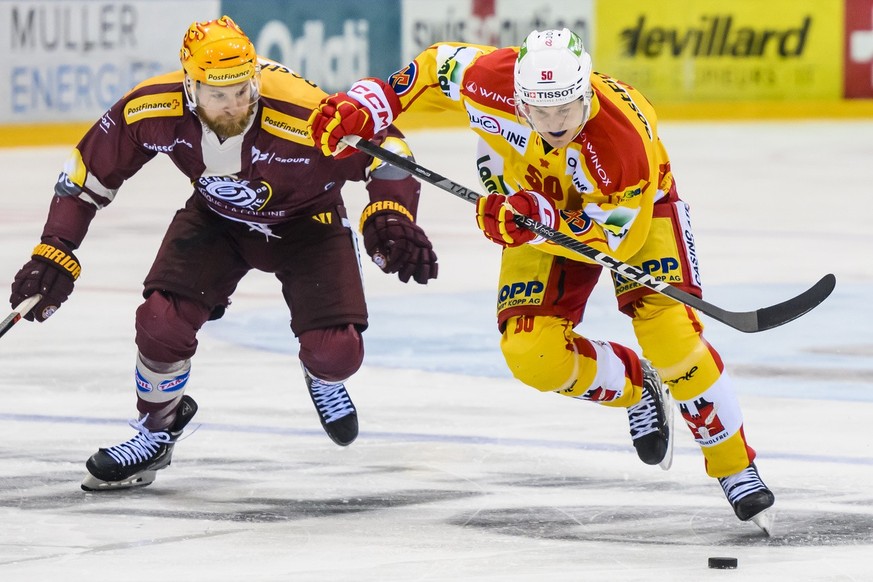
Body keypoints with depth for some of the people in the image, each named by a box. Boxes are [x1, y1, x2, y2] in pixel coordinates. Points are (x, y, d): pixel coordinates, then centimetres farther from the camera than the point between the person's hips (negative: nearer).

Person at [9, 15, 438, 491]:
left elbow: (382, 142, -27)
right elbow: (90, 170, -14)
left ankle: (323, 379, 25)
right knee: (162, 322, -18)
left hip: (305, 220, -2)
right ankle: (158, 428, 14)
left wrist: (392, 217, -42)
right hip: (216, 216, 2)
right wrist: (54, 253, -18)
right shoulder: (155, 110, -29)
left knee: (335, 351, -16)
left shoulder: (300, 114, -38)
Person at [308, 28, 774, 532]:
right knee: (532, 353, -15)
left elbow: (616, 239, -29)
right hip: (541, 212, 3)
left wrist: (540, 222, -44)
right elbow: (440, 65, -10)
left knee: (669, 332, -22)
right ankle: (635, 386, 16)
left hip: (633, 209, -3)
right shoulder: (491, 80, -33)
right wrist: (365, 105, -18)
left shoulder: (628, 137, -40)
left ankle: (735, 467, -3)